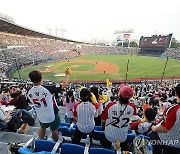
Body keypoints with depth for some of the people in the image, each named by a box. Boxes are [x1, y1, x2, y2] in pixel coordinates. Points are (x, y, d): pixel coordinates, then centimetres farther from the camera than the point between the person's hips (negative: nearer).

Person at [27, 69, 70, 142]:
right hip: (52, 115, -4)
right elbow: (64, 85, -24)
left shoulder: (29, 93, -15)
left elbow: (33, 102, 5)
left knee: (42, 128, 30)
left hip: (41, 116, 4)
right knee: (54, 130, 18)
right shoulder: (47, 89, -31)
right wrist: (67, 74, -10)